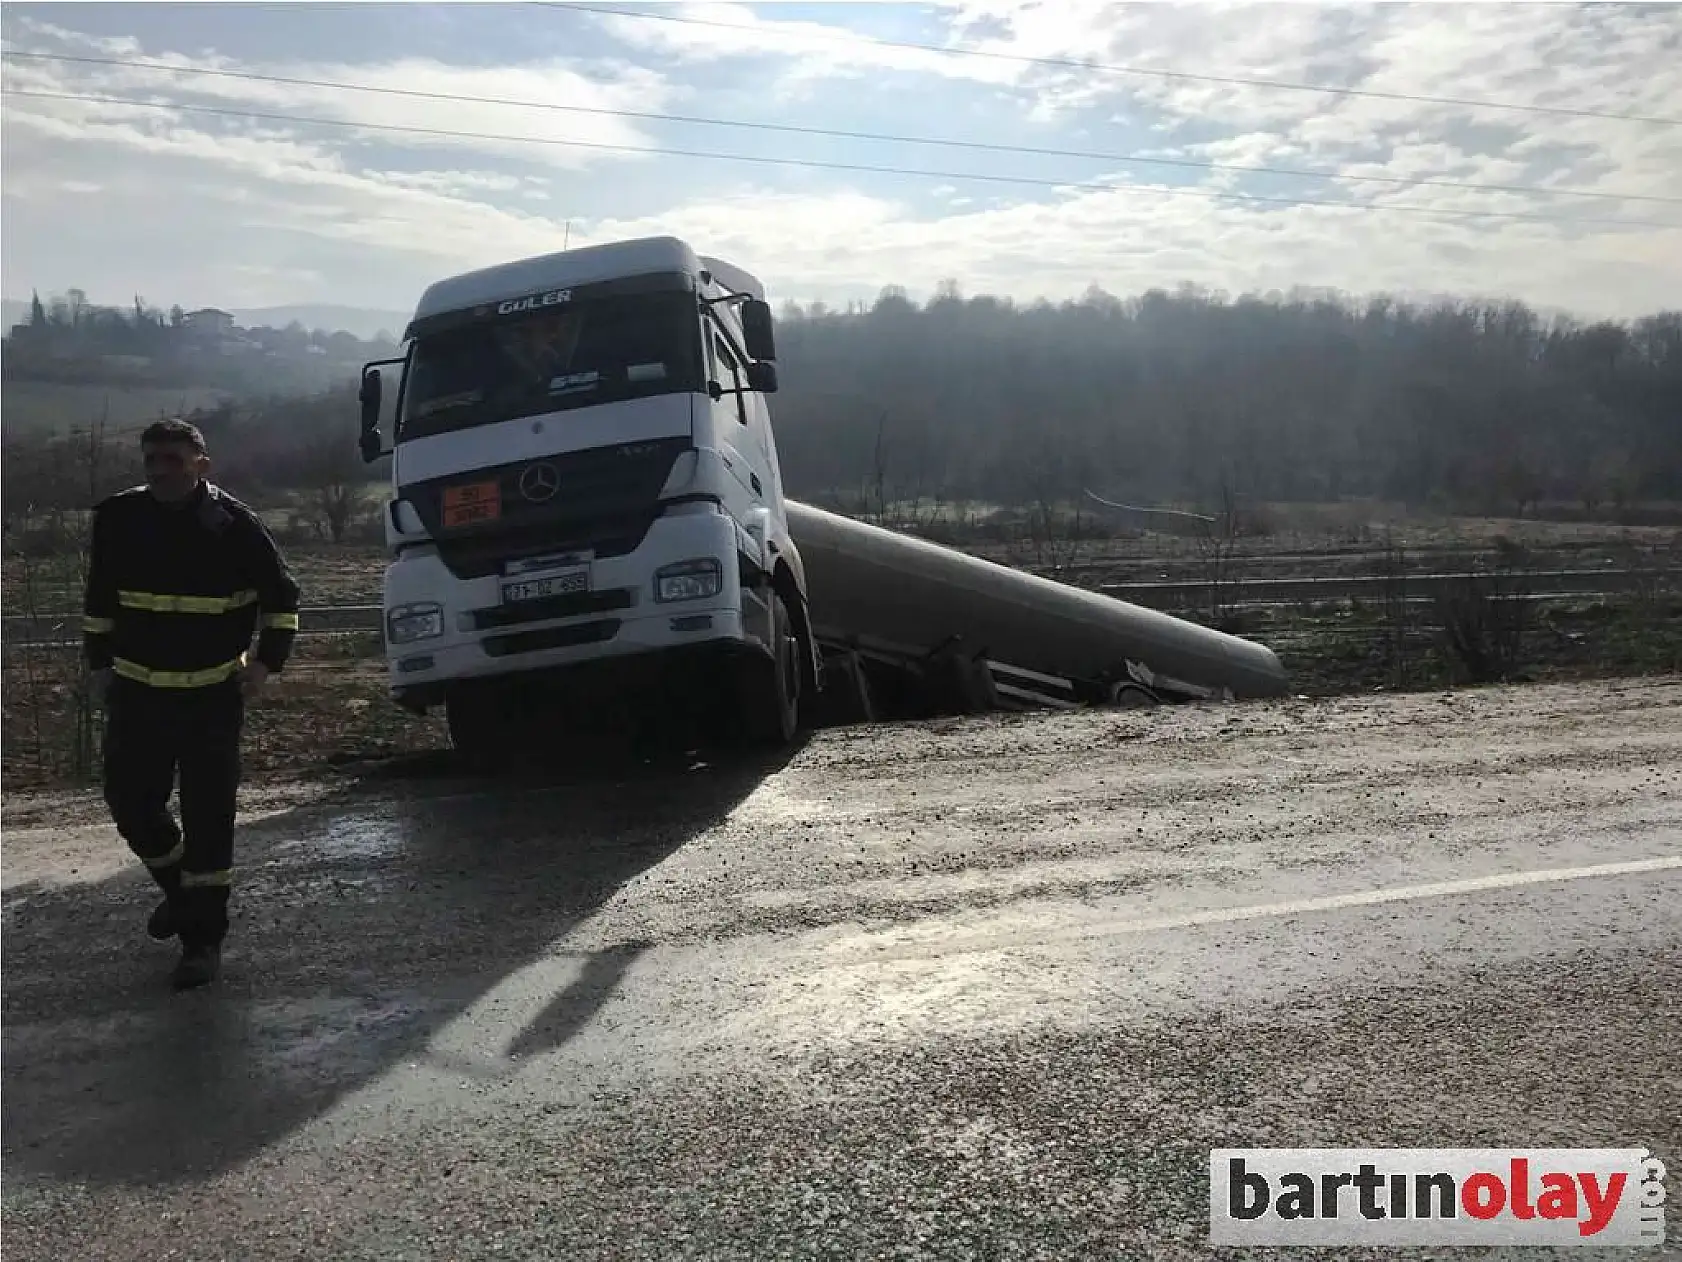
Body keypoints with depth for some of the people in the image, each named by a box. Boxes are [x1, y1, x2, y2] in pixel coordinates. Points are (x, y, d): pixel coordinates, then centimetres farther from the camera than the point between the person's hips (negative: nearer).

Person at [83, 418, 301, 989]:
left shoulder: (235, 524, -10)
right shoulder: (117, 518, -2)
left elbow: (281, 597, 1)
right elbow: (99, 599, 12)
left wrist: (267, 662, -7)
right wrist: (98, 664, 11)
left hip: (214, 695, -3)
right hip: (136, 692, 3)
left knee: (208, 815, 0)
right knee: (130, 802, 9)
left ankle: (203, 937, 11)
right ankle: (179, 886, 38)